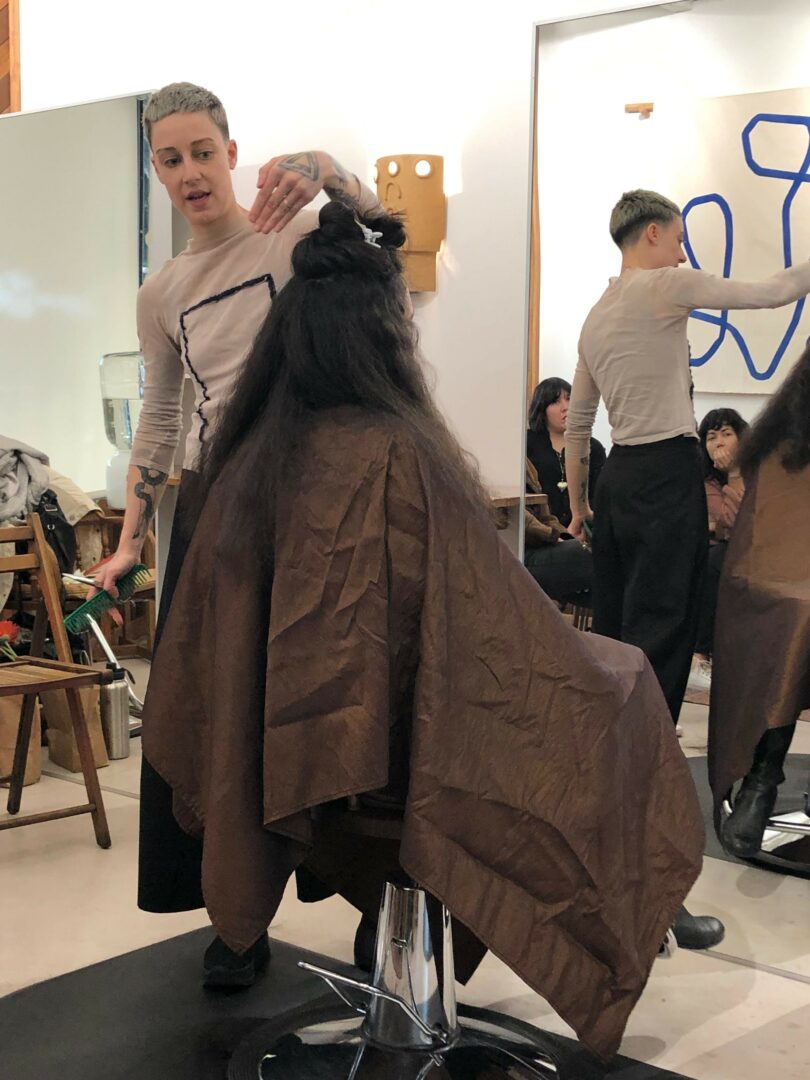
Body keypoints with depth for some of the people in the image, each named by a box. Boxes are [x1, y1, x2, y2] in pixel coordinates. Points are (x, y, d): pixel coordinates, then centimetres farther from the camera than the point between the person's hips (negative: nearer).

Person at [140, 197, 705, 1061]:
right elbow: (492, 639, -18)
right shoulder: (399, 455, -25)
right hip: (399, 752, -7)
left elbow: (206, 645, 2)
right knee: (622, 680, 17)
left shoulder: (250, 460, -5)